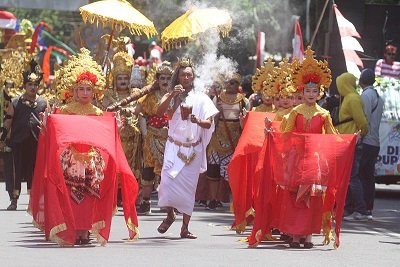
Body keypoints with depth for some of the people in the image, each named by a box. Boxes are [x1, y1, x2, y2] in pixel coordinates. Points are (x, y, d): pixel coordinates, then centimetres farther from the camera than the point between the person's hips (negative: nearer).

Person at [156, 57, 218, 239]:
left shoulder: (200, 98, 3)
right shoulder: (171, 97, 6)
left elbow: (209, 123, -3)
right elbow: (159, 112, -12)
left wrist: (198, 120, -24)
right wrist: (172, 95, -23)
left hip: (193, 149, 0)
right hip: (174, 147, 0)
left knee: (188, 187, -1)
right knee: (168, 181, -14)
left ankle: (185, 227, 3)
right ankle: (170, 215, 10)